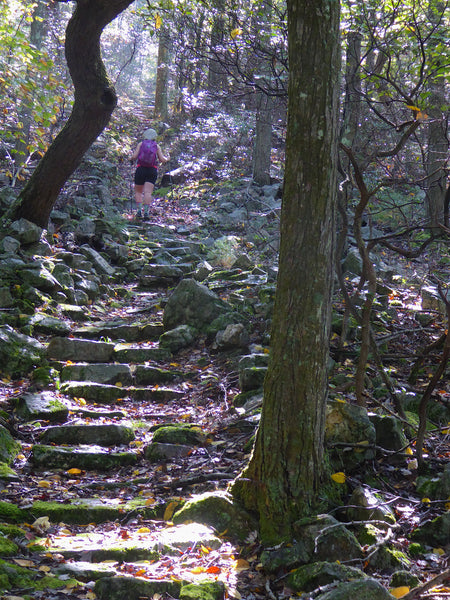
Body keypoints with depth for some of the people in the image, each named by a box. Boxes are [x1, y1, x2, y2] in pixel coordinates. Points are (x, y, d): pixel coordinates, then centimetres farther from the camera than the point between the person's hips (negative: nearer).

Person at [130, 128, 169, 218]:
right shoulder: (157, 146, 10)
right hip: (152, 171, 1)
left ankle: (139, 210, -5)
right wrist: (167, 158, 27)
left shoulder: (140, 144, 7)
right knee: (148, 192, -7)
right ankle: (146, 211, -19)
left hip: (141, 169, 0)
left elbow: (134, 156, -2)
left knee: (138, 192, 10)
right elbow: (162, 160, 5)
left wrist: (132, 159, 20)